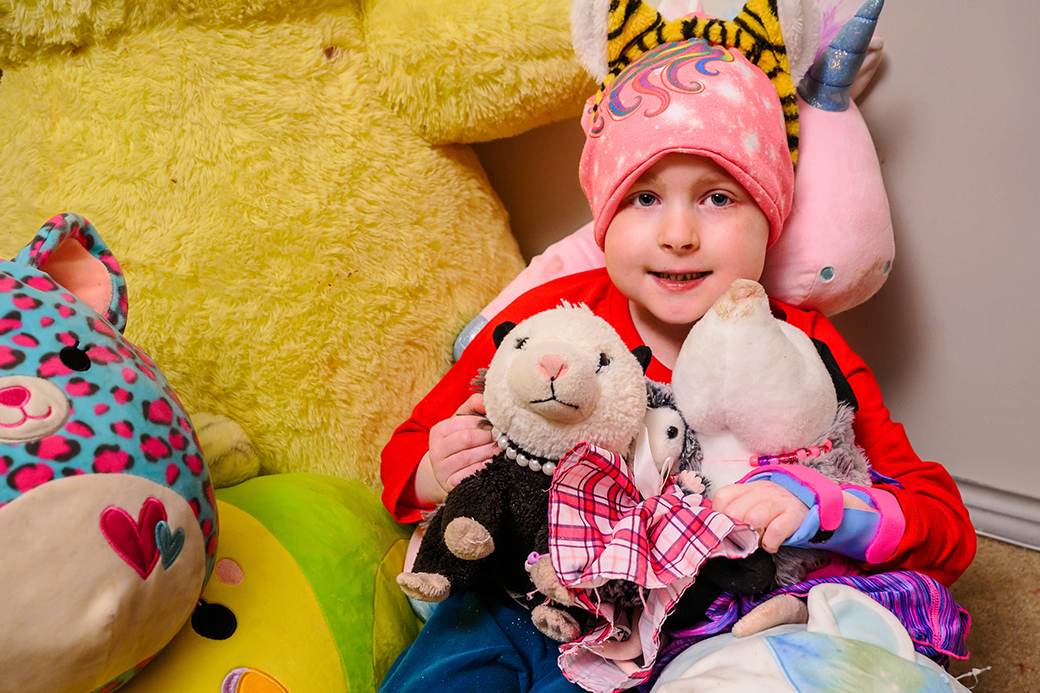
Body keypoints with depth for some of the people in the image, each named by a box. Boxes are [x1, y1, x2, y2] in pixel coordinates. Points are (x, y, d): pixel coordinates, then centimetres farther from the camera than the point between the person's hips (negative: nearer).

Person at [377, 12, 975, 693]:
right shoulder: (547, 318, -7)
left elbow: (949, 530, -10)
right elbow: (407, 455, 4)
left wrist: (812, 508, -31)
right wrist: (435, 475, -22)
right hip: (507, 604, 2)